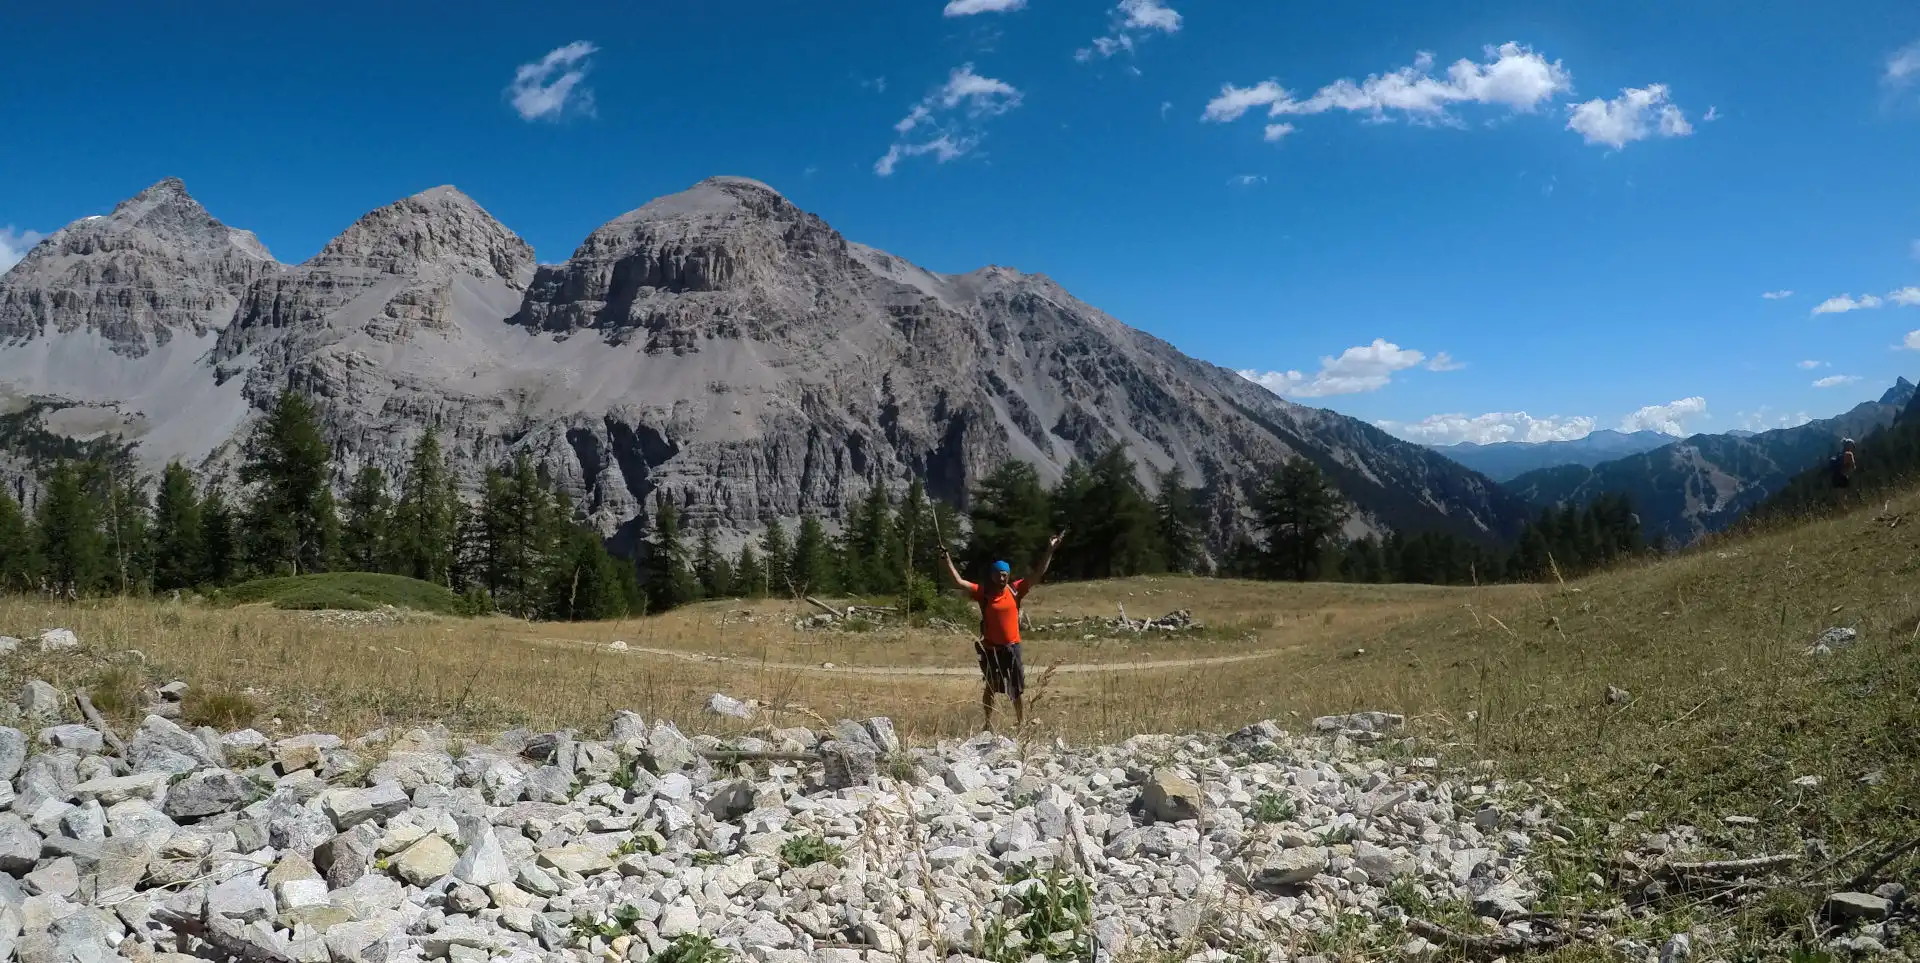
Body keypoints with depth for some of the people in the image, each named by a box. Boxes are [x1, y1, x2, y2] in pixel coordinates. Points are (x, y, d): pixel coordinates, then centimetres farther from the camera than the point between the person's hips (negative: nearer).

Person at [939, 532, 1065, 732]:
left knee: (1018, 688, 9)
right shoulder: (983, 592, -6)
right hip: (990, 648, -1)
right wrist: (947, 561, -17)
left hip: (1012, 647, 1)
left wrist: (1049, 550, -6)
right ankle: (988, 725, 21)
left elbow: (1038, 573, -1)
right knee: (990, 687, 12)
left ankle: (1021, 724, 21)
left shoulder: (1016, 590, -3)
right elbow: (959, 582, -10)